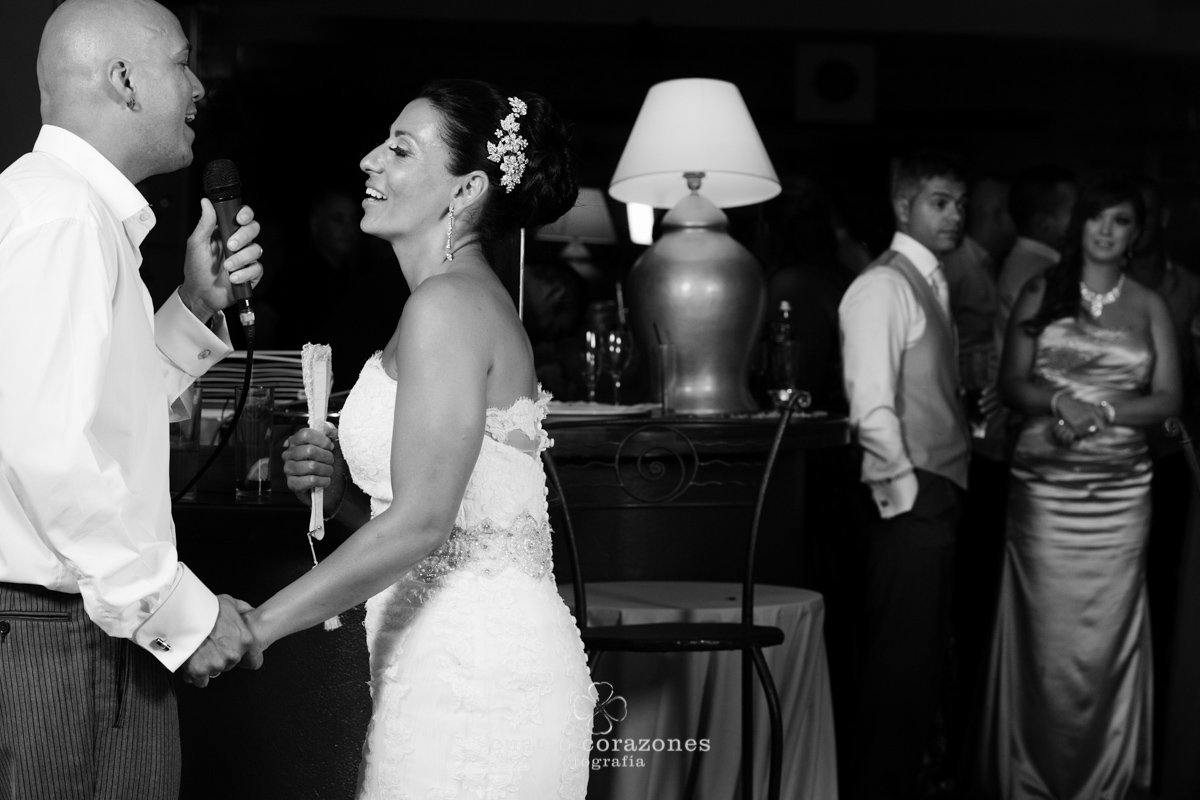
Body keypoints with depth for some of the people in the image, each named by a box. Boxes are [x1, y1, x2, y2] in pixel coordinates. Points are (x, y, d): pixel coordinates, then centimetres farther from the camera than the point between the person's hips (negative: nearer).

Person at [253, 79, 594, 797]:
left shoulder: (447, 304, -14)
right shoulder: (476, 297, 16)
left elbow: (421, 522, -21)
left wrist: (255, 626, -17)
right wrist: (345, 480, 6)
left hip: (474, 676, -9)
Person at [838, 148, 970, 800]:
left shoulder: (931, 284, 17)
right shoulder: (884, 286, -11)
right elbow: (871, 404, -18)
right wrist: (906, 490, -17)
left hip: (937, 495, 9)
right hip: (907, 500, -9)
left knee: (923, 658, 15)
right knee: (900, 661, -5)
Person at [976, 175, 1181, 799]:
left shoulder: (1149, 307, 9)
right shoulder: (1041, 293, 7)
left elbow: (1167, 399, 5)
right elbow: (1012, 384, 4)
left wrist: (1104, 410, -11)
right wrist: (1059, 401, -15)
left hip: (1120, 488, 1)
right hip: (1044, 484, -1)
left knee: (1107, 630, 0)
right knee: (1043, 628, -2)